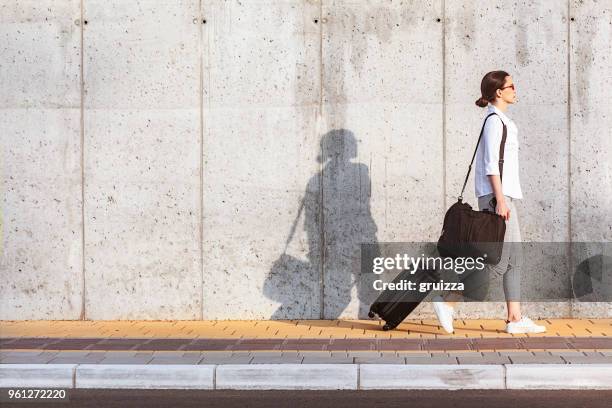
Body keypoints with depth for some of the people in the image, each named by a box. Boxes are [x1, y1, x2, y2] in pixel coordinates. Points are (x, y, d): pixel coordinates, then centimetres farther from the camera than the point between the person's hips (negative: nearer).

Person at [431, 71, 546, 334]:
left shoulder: (500, 121, 18)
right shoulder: (495, 121, -11)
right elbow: (491, 164, -17)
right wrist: (500, 200, -21)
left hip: (501, 195, 10)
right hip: (496, 195, -10)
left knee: (515, 259, 8)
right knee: (498, 261, -9)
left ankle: (515, 318, 10)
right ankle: (448, 301, -5)